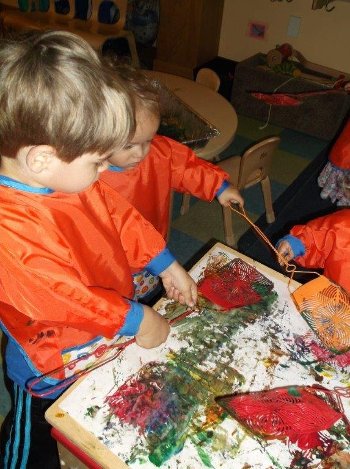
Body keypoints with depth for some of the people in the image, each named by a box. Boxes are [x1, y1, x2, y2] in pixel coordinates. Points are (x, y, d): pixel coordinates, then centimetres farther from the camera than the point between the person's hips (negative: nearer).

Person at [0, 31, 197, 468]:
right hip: (53, 373, -6)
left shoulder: (73, 177, -14)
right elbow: (67, 299, -32)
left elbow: (122, 217, -1)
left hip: (110, 337, 7)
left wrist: (166, 265, 1)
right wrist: (134, 319, -19)